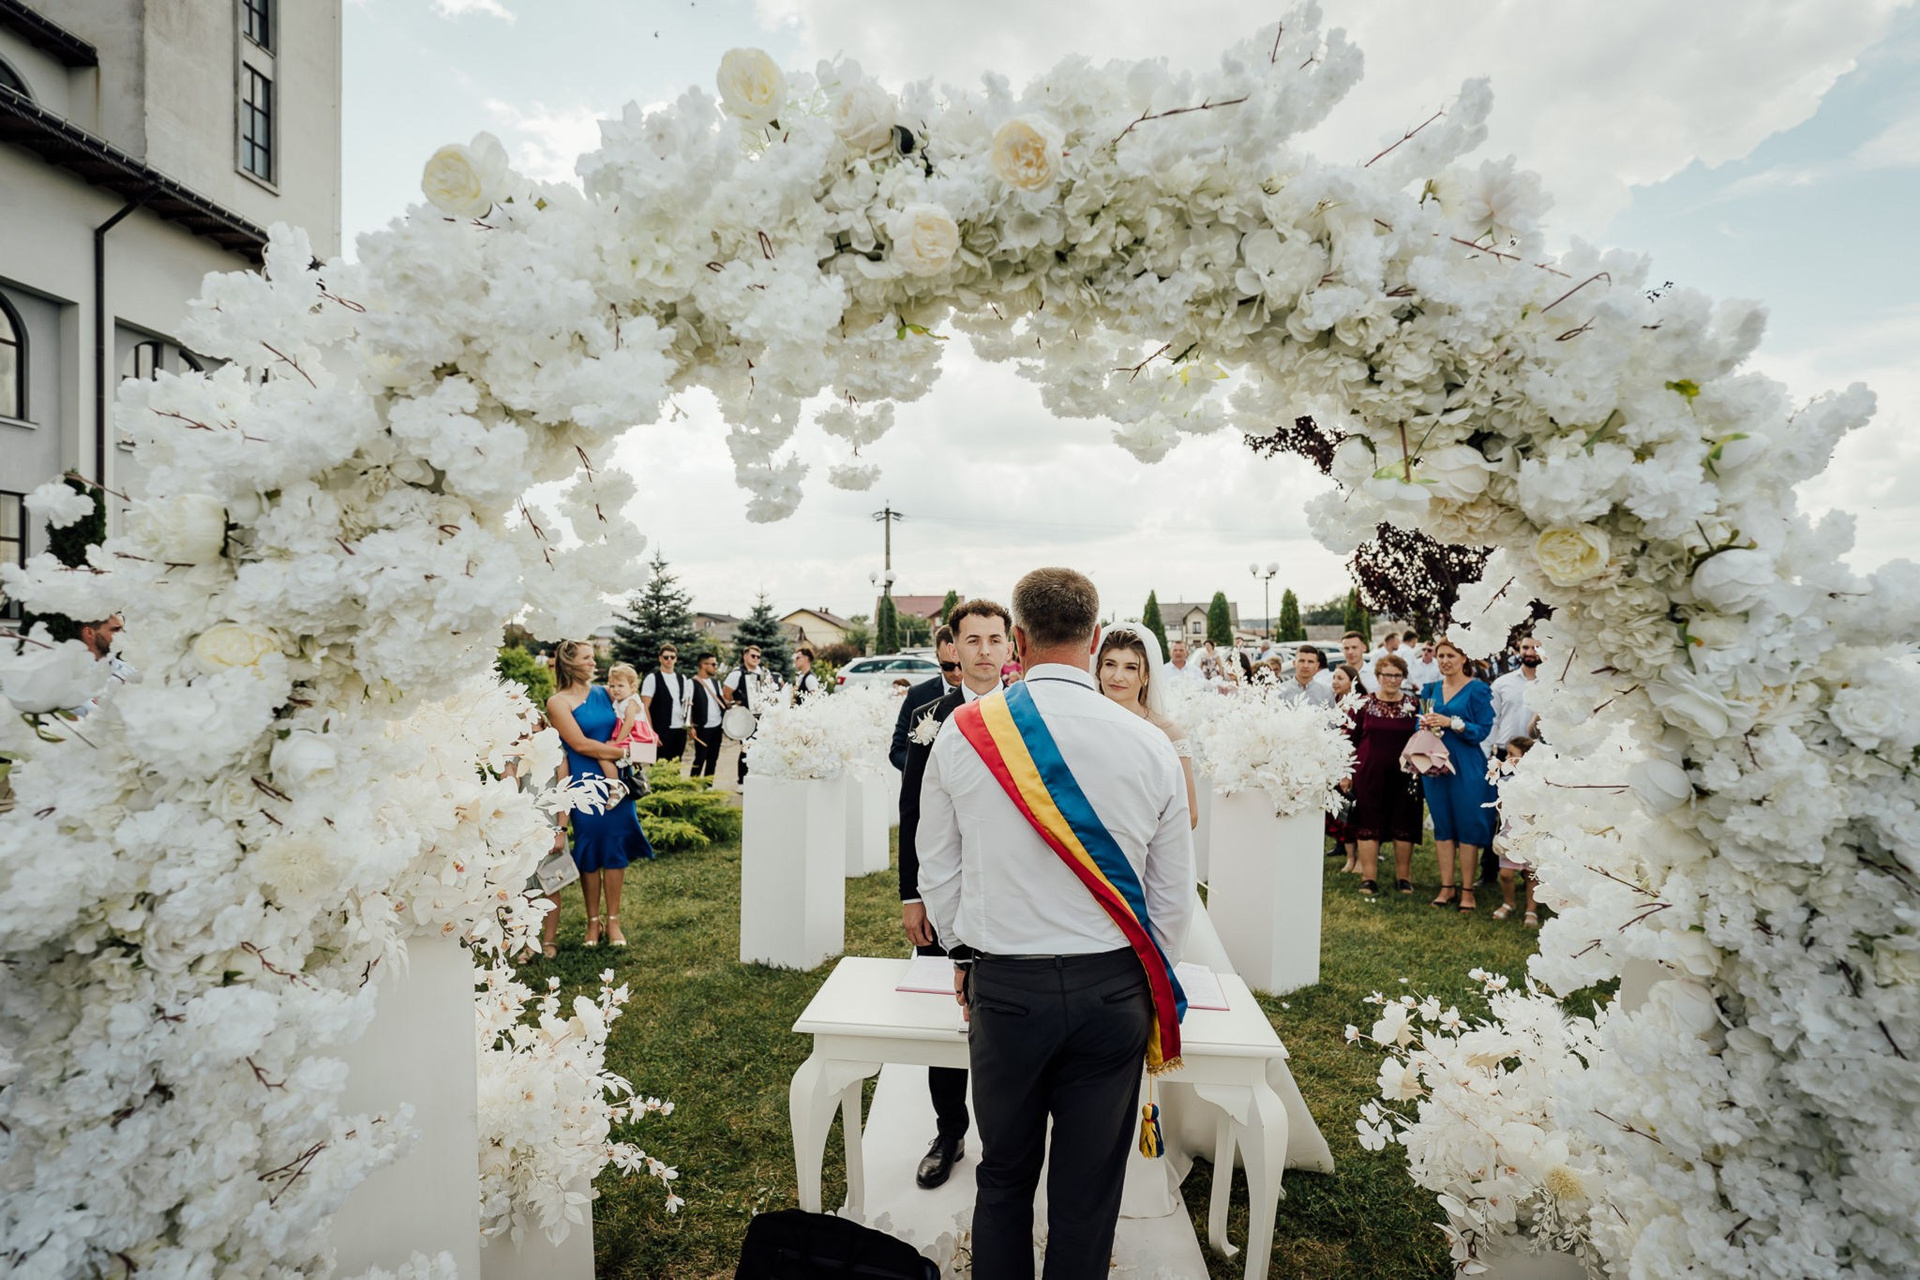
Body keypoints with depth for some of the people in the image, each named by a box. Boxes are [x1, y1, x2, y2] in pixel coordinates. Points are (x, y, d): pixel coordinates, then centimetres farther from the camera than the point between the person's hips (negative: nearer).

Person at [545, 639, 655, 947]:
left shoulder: (603, 693, 9)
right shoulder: (558, 702, -4)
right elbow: (580, 744, -12)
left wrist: (607, 748, -1)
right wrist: (620, 752, -7)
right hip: (585, 783, -4)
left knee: (616, 847, 4)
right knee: (590, 851, 4)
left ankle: (613, 920, 15)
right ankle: (593, 921, 19)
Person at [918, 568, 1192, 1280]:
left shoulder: (963, 732, -10)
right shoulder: (1151, 746, -10)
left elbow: (938, 874, 0)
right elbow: (1173, 897, 0)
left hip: (1003, 986, 0)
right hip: (1115, 989, 1)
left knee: (1004, 1174, 21)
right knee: (1089, 1190, 18)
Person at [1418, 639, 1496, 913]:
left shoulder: (1477, 690, -4)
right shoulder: (1431, 689, 11)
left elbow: (1483, 730, -9)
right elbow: (1421, 723, 17)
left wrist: (1451, 722, -21)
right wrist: (1424, 725, -5)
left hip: (1466, 766, -5)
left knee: (1467, 826, 0)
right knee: (1442, 825, 8)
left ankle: (1467, 890, 9)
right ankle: (1446, 887, 16)